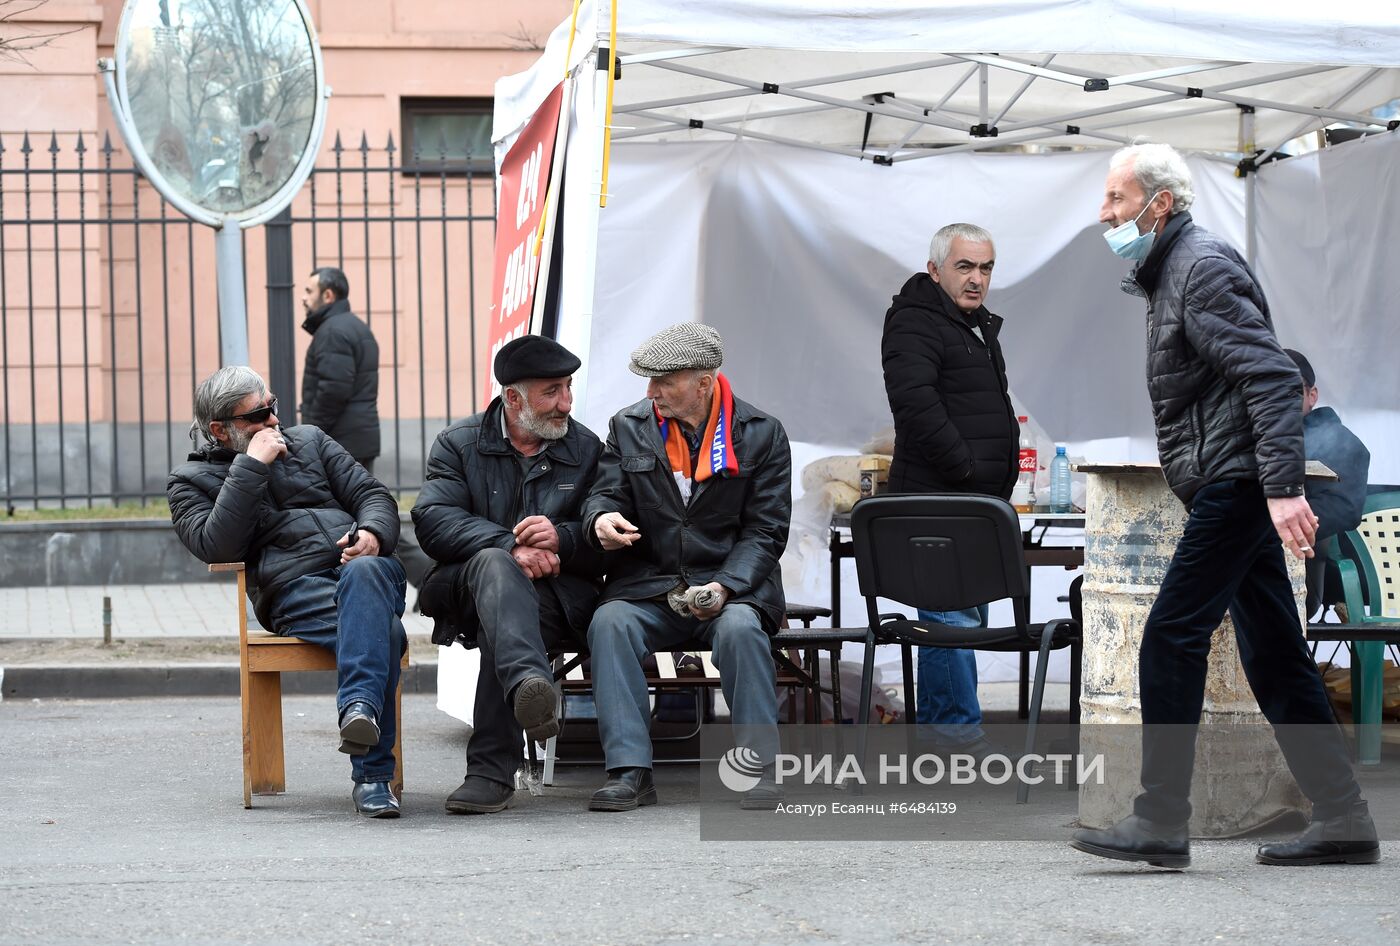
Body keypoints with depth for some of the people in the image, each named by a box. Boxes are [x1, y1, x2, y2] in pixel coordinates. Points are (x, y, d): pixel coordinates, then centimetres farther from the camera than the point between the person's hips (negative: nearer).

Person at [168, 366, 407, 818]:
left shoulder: (310, 441, 28)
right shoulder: (190, 480, 16)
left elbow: (373, 495, 20)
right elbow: (218, 547, -4)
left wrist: (372, 533, -5)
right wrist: (251, 466, -4)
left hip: (366, 566, 3)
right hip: (292, 590, -3)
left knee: (365, 573, -39)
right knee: (384, 634, -36)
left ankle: (359, 708, -55)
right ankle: (372, 775, -42)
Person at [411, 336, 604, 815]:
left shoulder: (587, 450, 11)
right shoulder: (458, 443, 8)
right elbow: (433, 520, -9)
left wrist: (561, 540, -18)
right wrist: (511, 546, -23)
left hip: (559, 592, 0)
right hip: (465, 585, 0)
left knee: (498, 627, -35)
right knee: (495, 564, -38)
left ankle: (491, 771, -38)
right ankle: (529, 684, -64)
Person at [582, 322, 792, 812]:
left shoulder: (761, 433, 3)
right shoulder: (629, 427, 10)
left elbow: (764, 531, -1)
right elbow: (606, 493, 9)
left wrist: (725, 587, -17)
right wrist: (602, 519, -18)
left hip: (732, 586, -2)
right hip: (648, 587, 2)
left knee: (739, 627, -35)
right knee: (610, 622, -29)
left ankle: (764, 767, -26)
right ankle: (629, 771, -32)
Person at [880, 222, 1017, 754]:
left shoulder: (978, 326, 21)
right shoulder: (915, 323, -10)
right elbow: (916, 404, -24)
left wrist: (997, 484, 17)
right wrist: (967, 469, -20)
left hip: (976, 501, 10)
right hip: (937, 499, -10)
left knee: (967, 615, 12)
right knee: (954, 617, -12)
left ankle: (936, 730, 18)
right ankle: (962, 734, -11)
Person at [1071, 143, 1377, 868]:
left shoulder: (1203, 266, -11)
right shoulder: (1171, 271, 21)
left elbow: (1271, 375, -21)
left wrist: (1283, 487, -29)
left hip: (1234, 483, -11)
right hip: (1238, 489, 11)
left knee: (1171, 639, -12)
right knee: (1274, 654, 9)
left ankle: (1159, 821, -11)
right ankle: (1343, 821, 11)